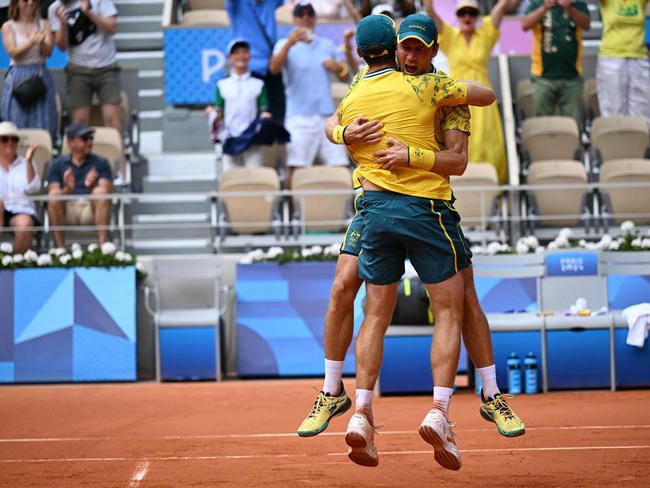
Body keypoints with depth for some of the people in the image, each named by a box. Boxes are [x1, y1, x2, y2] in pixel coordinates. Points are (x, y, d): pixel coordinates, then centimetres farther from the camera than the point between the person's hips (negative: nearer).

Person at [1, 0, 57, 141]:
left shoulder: (44, 24, 9)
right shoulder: (9, 26, 4)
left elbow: (49, 52, -2)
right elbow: (13, 52, -6)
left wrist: (42, 42, -24)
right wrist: (32, 41, -20)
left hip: (41, 76, 2)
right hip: (18, 78, -2)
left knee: (43, 126, -3)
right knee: (18, 125, -5)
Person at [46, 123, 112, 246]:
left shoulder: (101, 163, 13)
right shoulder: (57, 164, 13)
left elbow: (107, 190, -1)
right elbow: (52, 194, 1)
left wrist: (91, 187, -23)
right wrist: (67, 189, -21)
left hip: (91, 209, 0)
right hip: (66, 210, 0)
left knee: (100, 192, -28)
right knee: (54, 194, -28)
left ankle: (102, 245, -35)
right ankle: (60, 248, -31)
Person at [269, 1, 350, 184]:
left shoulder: (327, 45, 17)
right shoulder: (285, 44, 6)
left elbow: (345, 77, 20)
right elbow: (274, 68, -14)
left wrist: (338, 68, -4)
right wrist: (289, 44, -30)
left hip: (327, 115, 3)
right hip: (299, 117, -3)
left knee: (339, 166, -2)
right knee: (295, 167, -11)